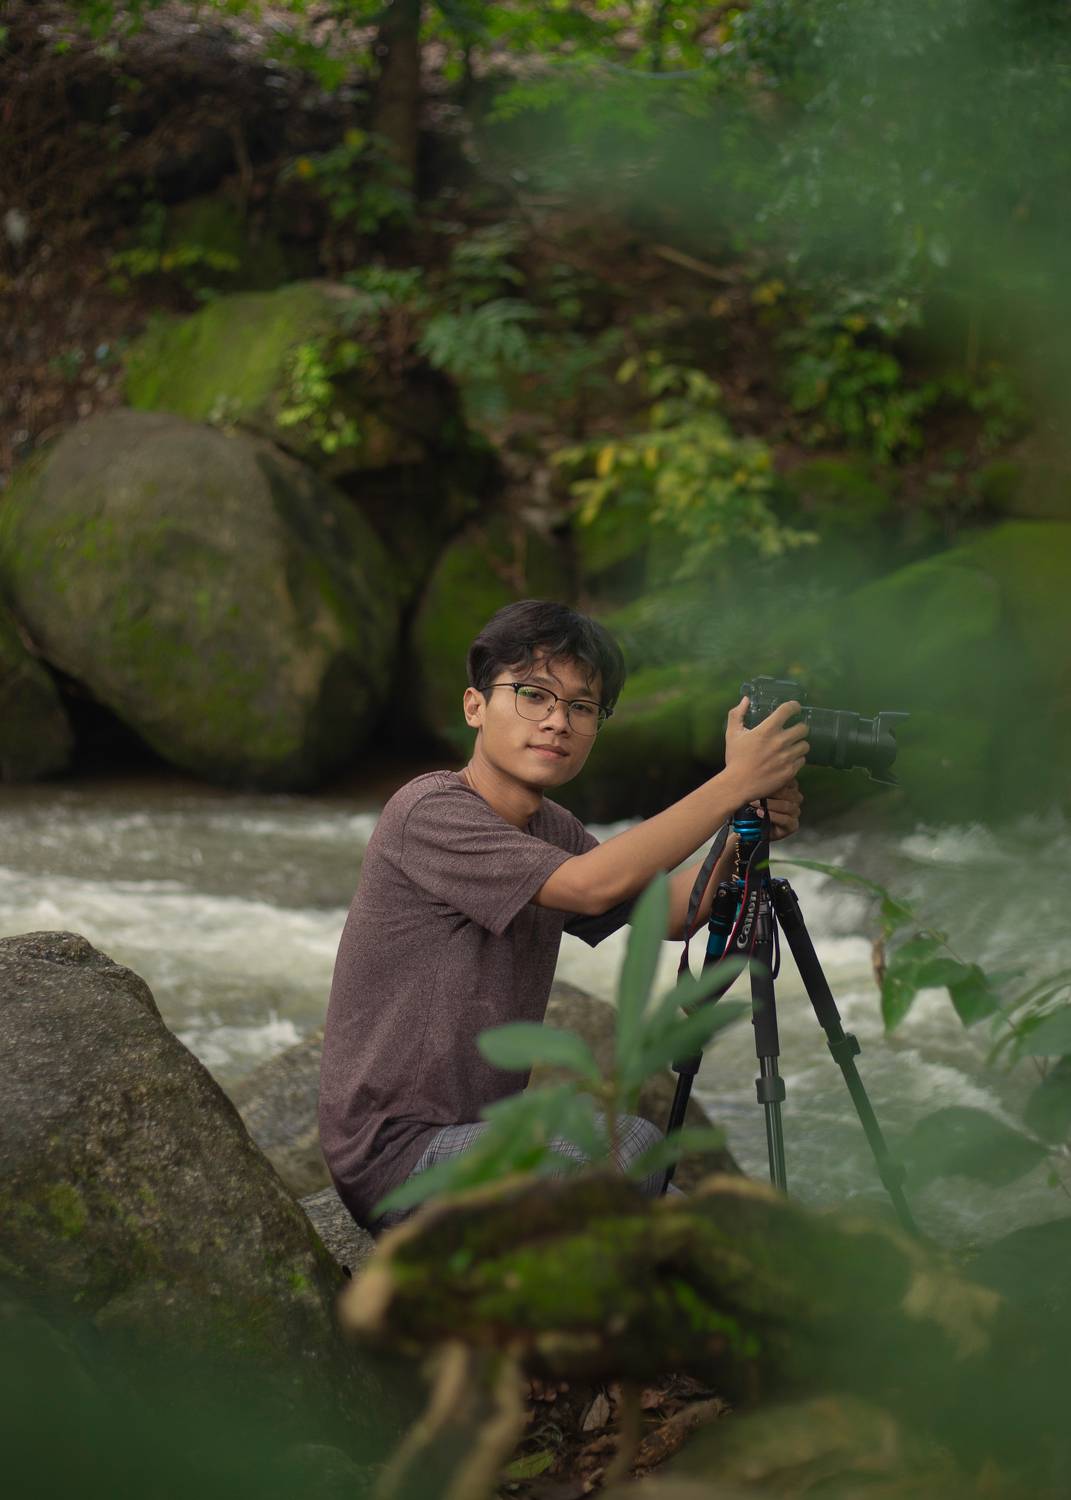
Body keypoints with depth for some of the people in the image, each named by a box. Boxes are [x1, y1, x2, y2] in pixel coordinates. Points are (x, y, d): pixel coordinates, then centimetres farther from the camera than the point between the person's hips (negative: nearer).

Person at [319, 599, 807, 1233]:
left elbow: (665, 914, 8)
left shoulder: (553, 827, 9)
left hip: (483, 1131, 9)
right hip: (398, 1156, -9)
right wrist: (735, 782, -26)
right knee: (630, 1146, -26)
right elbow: (592, 886, -30)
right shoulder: (429, 812, -19)